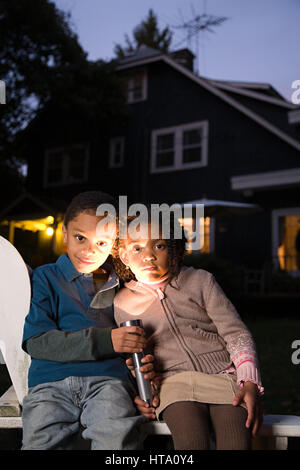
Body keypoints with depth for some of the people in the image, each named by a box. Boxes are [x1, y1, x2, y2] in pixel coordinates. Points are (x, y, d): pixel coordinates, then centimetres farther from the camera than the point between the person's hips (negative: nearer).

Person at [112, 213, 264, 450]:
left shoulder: (201, 281, 8)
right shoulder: (122, 304, 10)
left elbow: (237, 335, 6)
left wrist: (250, 383, -7)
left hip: (224, 376, 1)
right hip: (175, 381, 0)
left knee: (237, 441, -27)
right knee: (192, 440, -31)